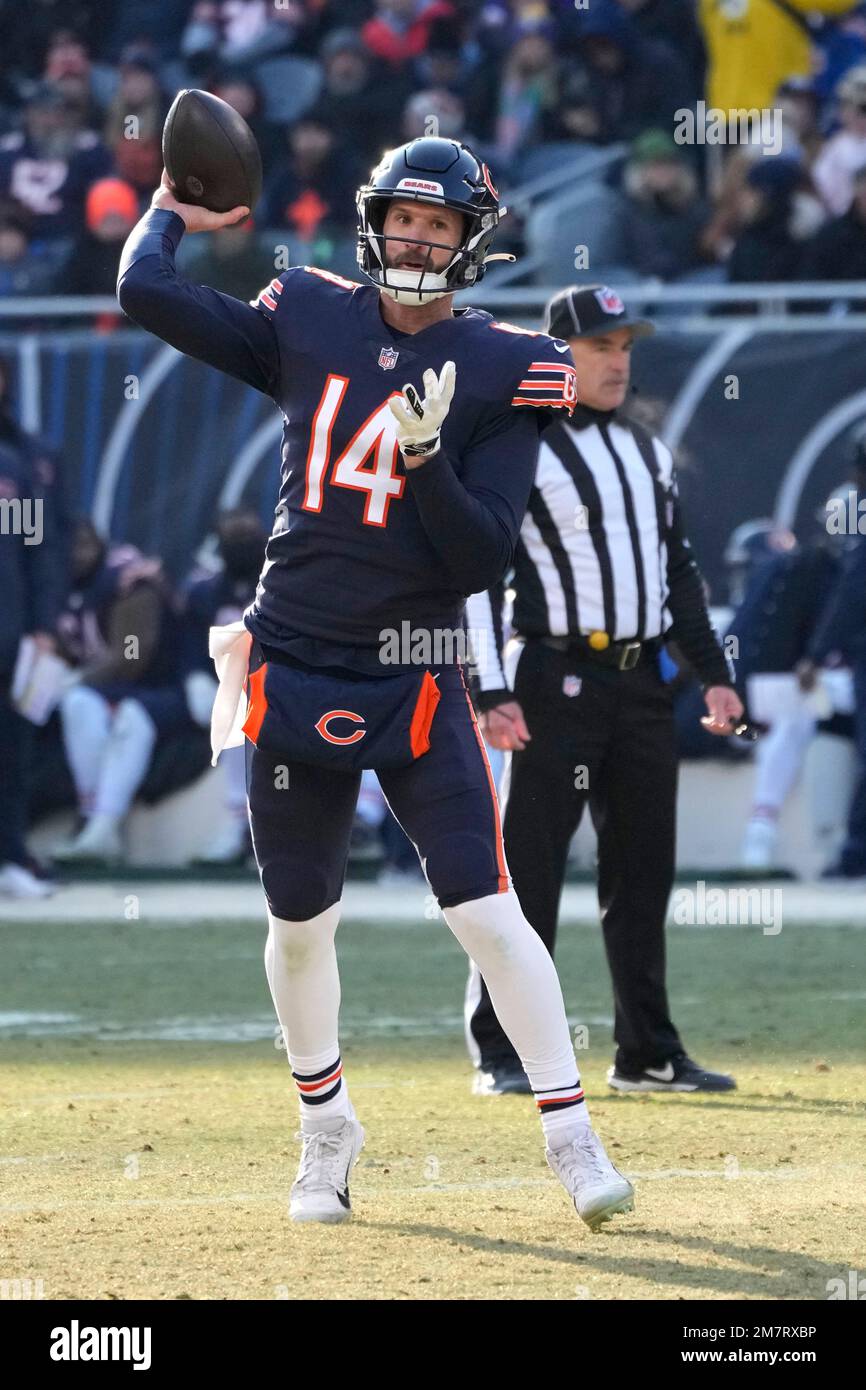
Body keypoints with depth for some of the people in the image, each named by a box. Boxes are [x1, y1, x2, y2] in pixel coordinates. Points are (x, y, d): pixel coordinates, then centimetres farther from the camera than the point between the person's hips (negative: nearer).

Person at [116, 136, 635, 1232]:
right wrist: (175, 210, 14)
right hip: (294, 673, 2)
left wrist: (426, 454, -24)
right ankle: (326, 1127, 31)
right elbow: (144, 291, -1)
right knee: (299, 925, 10)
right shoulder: (311, 320, 4)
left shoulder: (501, 370, -4)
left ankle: (571, 1137, -1)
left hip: (416, 684, -2)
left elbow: (483, 557, -11)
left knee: (489, 915, -10)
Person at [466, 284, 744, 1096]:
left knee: (644, 869, 8)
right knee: (529, 867, -7)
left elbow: (677, 568, 21)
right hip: (557, 683, -7)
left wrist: (712, 673, 14)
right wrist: (490, 693, -17)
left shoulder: (647, 451, 16)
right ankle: (499, 1055, -4)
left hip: (642, 683, 7)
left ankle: (647, 1053, 14)